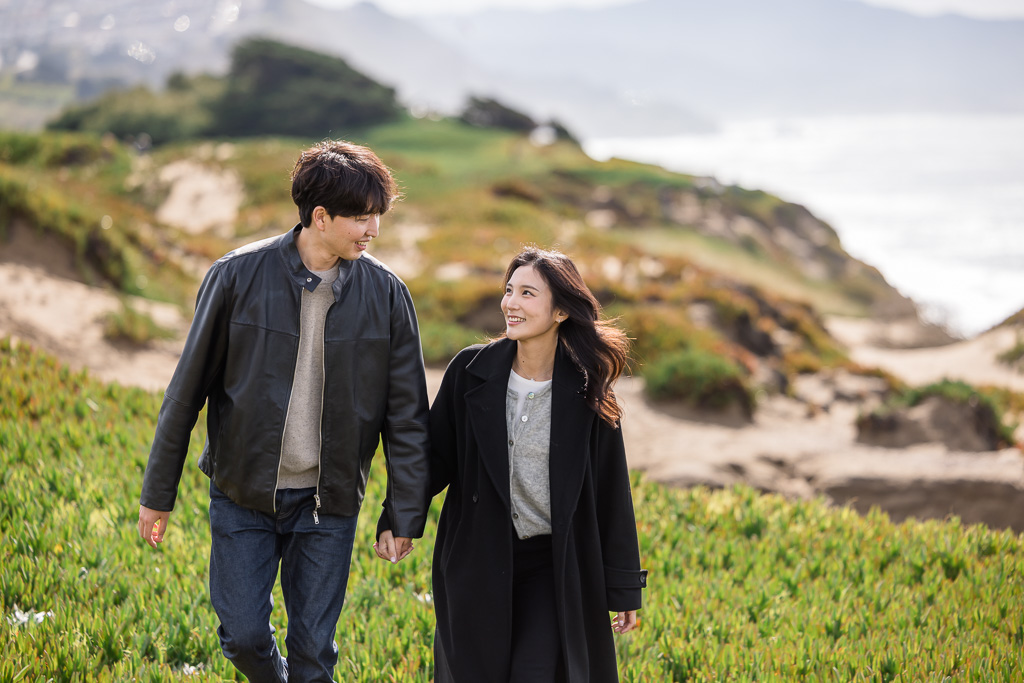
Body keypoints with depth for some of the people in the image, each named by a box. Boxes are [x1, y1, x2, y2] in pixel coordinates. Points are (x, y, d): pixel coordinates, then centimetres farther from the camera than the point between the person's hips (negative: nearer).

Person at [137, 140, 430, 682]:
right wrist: (158, 493, 0)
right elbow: (187, 389, -3)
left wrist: (406, 514, 0)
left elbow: (406, 413, 1)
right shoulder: (239, 276, -10)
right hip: (242, 493, -1)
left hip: (328, 501, 1)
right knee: (243, 635, 4)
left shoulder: (385, 294, -6)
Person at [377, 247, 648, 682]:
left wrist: (624, 588, 1)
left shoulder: (585, 391, -7)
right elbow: (436, 455, 4)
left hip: (553, 564, -1)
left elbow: (611, 494, -2)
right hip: (477, 562, 2)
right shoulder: (471, 370, -5)